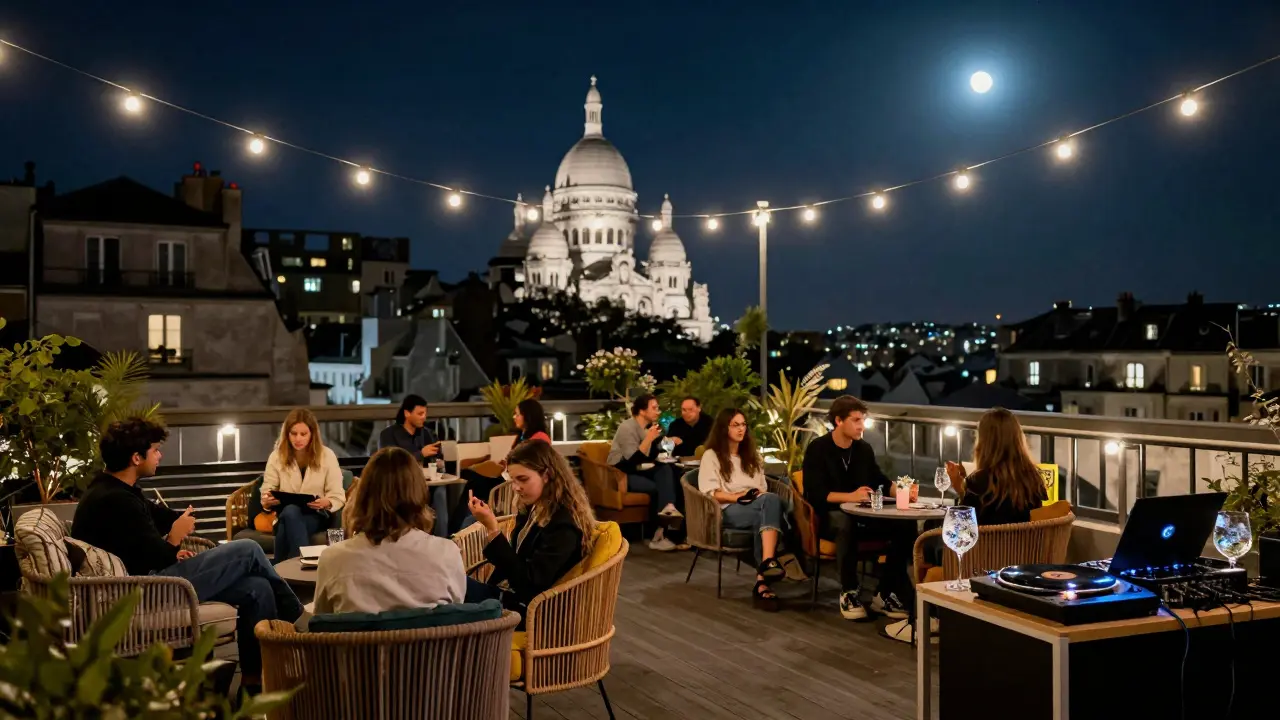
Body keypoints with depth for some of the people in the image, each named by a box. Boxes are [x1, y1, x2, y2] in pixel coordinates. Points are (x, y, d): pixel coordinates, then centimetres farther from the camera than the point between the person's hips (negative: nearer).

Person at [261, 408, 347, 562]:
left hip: (315, 515, -1)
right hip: (284, 514, 1)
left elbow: (338, 497, -3)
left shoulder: (327, 455, -1)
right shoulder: (276, 456, 5)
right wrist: (267, 501, -21)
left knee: (289, 519, -36)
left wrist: (327, 503, -27)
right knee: (290, 511, -38)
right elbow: (266, 493, 4)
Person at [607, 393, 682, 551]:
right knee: (656, 488, -24)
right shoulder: (627, 427, -18)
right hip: (621, 473, -8)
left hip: (638, 470, 8)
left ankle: (668, 508, -35)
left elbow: (651, 458, 5)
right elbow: (633, 461, -26)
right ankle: (659, 534, -14)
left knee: (666, 469, -18)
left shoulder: (649, 427, 6)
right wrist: (649, 438, -29)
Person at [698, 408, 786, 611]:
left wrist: (760, 495, -1)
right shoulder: (711, 456, 10)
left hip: (757, 507, 4)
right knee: (771, 501, -36)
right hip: (729, 510, -4)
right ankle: (768, 562, -48)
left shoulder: (752, 455, 30)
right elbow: (710, 493, -2)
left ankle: (763, 579, -50)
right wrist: (739, 497, -13)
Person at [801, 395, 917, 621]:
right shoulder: (818, 449, -8)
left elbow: (882, 482, 12)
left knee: (906, 525, -19)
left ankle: (886, 594, -12)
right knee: (845, 523, -41)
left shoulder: (864, 449, 10)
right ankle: (849, 593, -24)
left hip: (863, 516, 6)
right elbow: (814, 494, -17)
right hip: (830, 517, -6)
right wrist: (850, 496, -30)